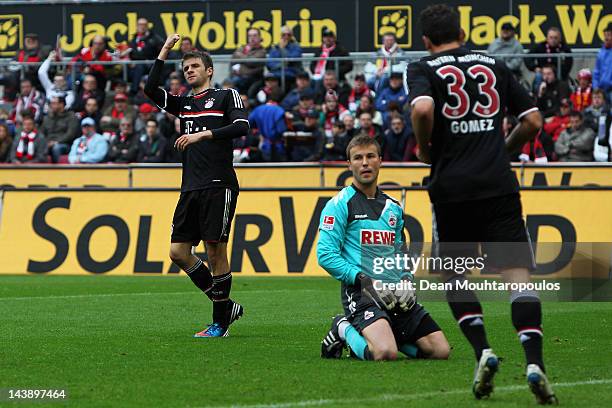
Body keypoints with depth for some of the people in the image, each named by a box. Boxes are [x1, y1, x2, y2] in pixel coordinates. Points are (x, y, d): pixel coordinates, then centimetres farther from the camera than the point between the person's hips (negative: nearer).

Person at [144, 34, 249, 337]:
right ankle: (225, 305, 10)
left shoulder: (226, 96, 6)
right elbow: (151, 89, 8)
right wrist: (165, 51, 6)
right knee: (178, 251, -1)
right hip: (190, 188, 6)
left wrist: (204, 134, -17)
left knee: (215, 249, -8)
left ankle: (220, 322, -1)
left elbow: (242, 126, -10)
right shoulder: (183, 104, 21)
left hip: (218, 186, -6)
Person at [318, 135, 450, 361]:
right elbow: (325, 254, -9)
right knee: (386, 354, -30)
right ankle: (345, 330, 1)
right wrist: (365, 281, -17)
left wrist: (405, 280, 5)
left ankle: (381, 335, 14)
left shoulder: (393, 207, 19)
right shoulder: (340, 204, -2)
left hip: (395, 293, 6)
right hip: (361, 292, -6)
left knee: (441, 351, -5)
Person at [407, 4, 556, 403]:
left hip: (452, 187, -1)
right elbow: (533, 121, 13)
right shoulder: (495, 66, 15)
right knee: (517, 273, -5)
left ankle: (483, 350, 0)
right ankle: (534, 362, -21)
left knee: (454, 274, 17)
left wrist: (425, 149, 1)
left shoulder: (423, 69, 5)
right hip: (500, 186, 1)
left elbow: (423, 109, -16)